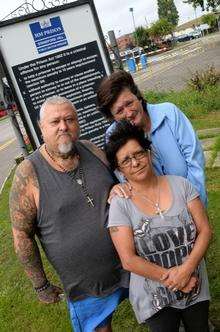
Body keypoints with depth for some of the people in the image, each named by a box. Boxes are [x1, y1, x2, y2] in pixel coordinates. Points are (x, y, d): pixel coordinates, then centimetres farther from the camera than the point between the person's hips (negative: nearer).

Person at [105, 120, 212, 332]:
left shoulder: (180, 185, -7)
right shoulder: (120, 204, -15)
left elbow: (205, 230, -7)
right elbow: (128, 260, -17)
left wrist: (186, 269, -20)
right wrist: (174, 279, -18)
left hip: (196, 289, 3)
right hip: (155, 298, -3)